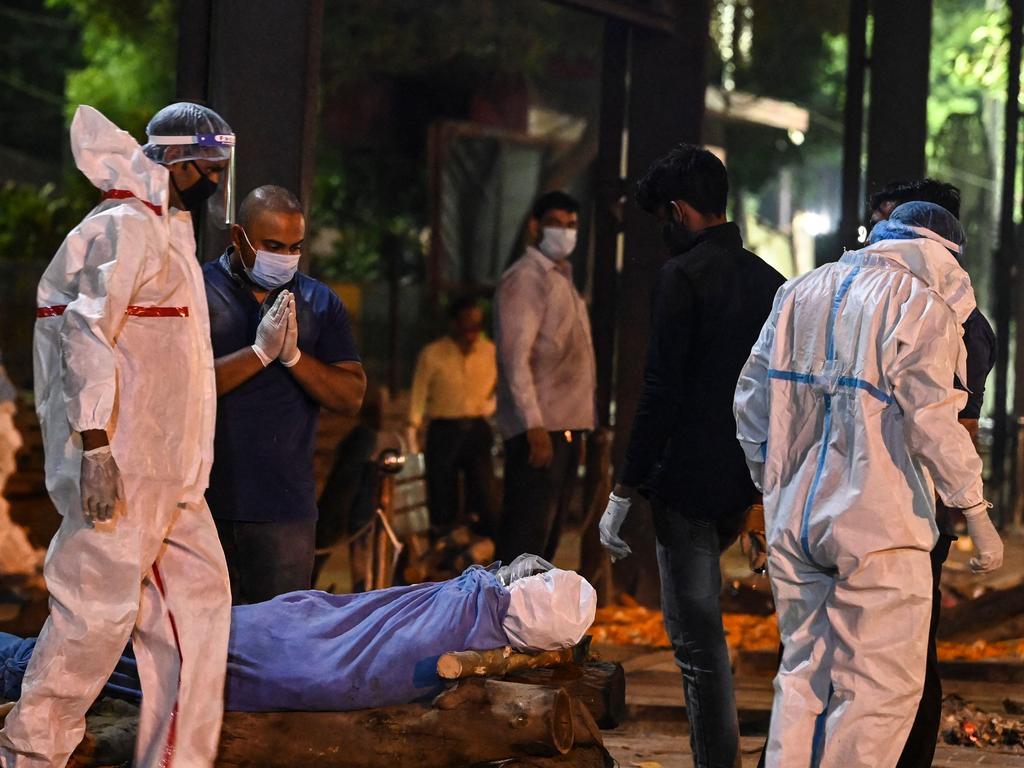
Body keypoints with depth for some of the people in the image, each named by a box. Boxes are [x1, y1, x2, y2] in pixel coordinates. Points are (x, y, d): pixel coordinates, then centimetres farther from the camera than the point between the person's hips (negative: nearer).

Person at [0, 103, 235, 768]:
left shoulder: (169, 234, 21)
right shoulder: (123, 228, -10)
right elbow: (87, 334, -20)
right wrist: (94, 446, -26)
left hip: (169, 474, 10)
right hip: (121, 467, -10)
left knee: (199, 596, 8)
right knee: (99, 608, -7)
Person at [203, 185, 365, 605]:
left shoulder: (320, 303, 12)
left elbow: (351, 397, 5)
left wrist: (293, 355, -9)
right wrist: (259, 352, -15)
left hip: (285, 504, 3)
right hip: (206, 502, -3)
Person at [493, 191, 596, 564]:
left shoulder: (561, 279, 20)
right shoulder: (525, 279, -9)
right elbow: (515, 358, -17)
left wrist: (575, 428, 17)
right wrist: (534, 427, -23)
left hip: (565, 427, 10)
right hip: (539, 430, -10)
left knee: (545, 537, 13)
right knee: (524, 537, -11)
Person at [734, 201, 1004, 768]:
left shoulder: (799, 293, 15)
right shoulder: (923, 302, -6)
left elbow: (751, 399, 15)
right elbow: (930, 418, -15)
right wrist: (975, 511, -11)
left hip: (793, 523, 7)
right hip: (879, 529, -7)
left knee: (802, 674, 15)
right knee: (882, 690, -1)